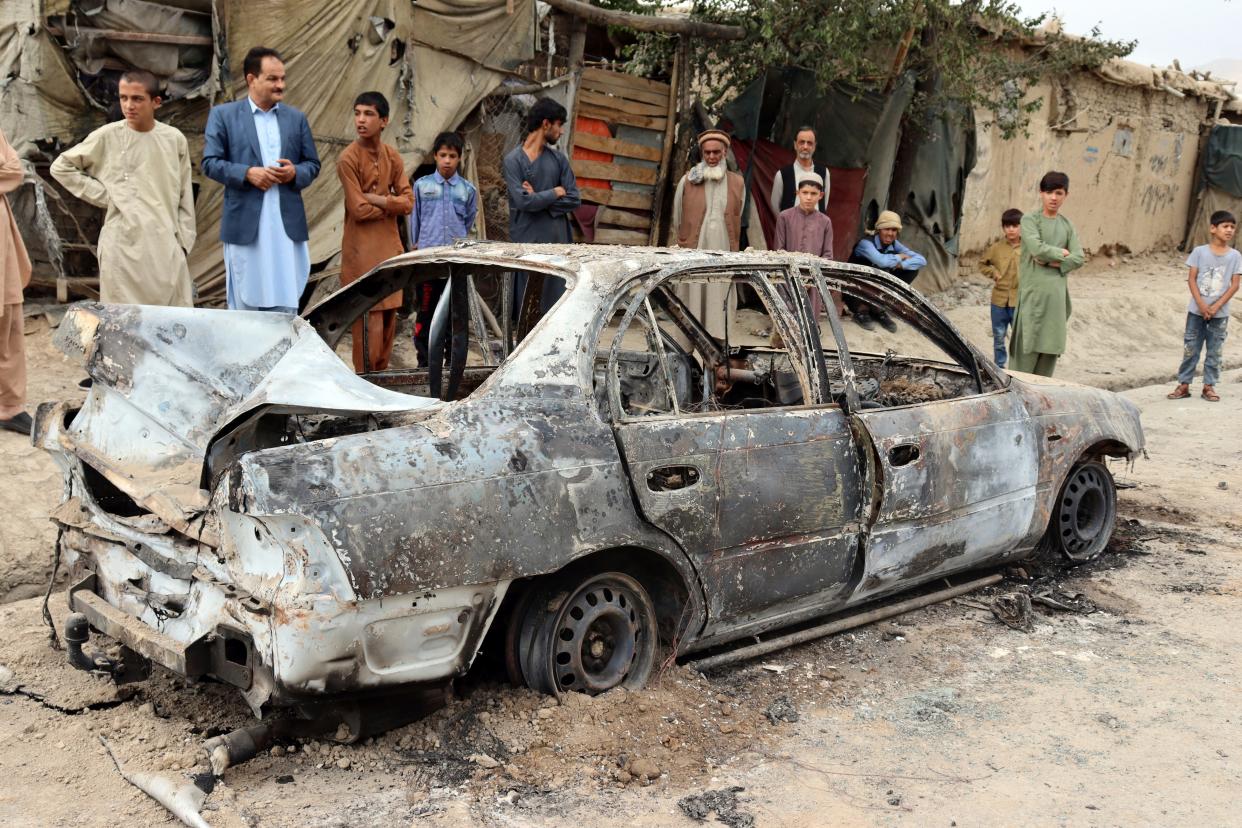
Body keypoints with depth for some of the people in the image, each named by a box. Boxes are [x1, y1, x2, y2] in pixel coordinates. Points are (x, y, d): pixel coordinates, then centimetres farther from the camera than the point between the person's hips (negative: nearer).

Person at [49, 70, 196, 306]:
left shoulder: (174, 139, 3)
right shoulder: (107, 137, -2)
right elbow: (61, 167, 8)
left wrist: (184, 240, 7)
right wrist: (104, 195, 0)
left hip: (166, 244, 2)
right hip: (123, 244, -2)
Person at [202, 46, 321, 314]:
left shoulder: (296, 118, 14)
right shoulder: (223, 115, 5)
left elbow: (313, 164, 15)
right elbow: (210, 163, 0)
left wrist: (295, 173, -7)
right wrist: (247, 173, -14)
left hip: (288, 225, 3)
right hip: (245, 225, -2)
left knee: (286, 306, 1)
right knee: (246, 304, 3)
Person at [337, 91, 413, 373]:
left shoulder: (392, 156, 8)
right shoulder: (348, 159, -11)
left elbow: (408, 202, 1)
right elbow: (359, 210, -16)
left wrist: (375, 198, -12)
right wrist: (391, 205, -3)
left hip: (390, 245, 7)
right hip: (363, 249, -7)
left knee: (389, 315, 11)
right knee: (369, 316, -5)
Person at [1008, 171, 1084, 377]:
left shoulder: (1067, 225, 15)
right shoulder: (1030, 220, 1)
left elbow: (1078, 259, 5)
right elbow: (1037, 248, -14)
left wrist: (1052, 261, -8)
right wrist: (1062, 253, -1)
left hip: (1057, 292, 5)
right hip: (1033, 290, -5)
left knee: (1051, 344, 4)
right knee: (1027, 347, -7)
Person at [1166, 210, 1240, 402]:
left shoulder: (1235, 256, 0)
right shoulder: (1199, 252, -3)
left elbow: (1234, 285, -3)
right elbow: (1191, 279, -5)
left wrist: (1216, 307, -12)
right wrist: (1201, 305, -14)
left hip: (1220, 313, 1)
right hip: (1196, 310, -1)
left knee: (1215, 351, 7)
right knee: (1191, 349, 4)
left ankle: (1209, 386, 15)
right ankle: (1183, 385, 11)